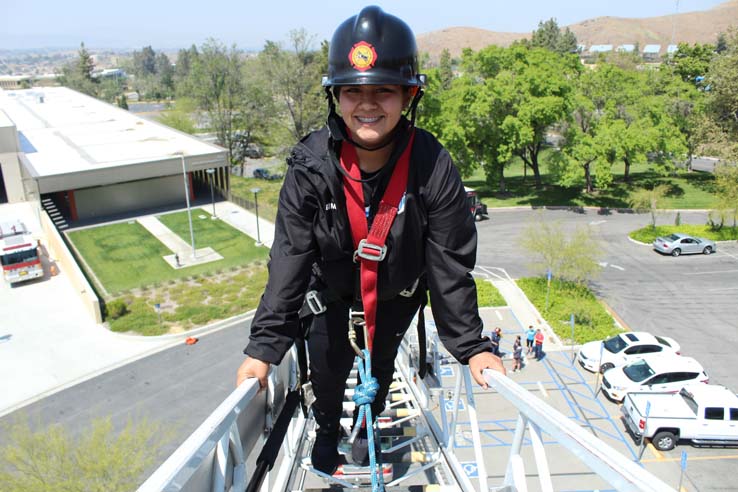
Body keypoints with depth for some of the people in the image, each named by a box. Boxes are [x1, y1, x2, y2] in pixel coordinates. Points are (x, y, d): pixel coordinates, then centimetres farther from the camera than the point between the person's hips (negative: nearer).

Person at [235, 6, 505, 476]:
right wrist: (265, 346, -30)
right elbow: (289, 257, -26)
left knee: (381, 362, 18)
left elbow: (451, 262, -22)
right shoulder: (310, 166, -27)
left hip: (398, 289, 1)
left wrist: (472, 345, -22)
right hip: (332, 287, 0)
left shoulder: (433, 167, -29)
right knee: (328, 364, 9)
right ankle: (327, 427, 45)